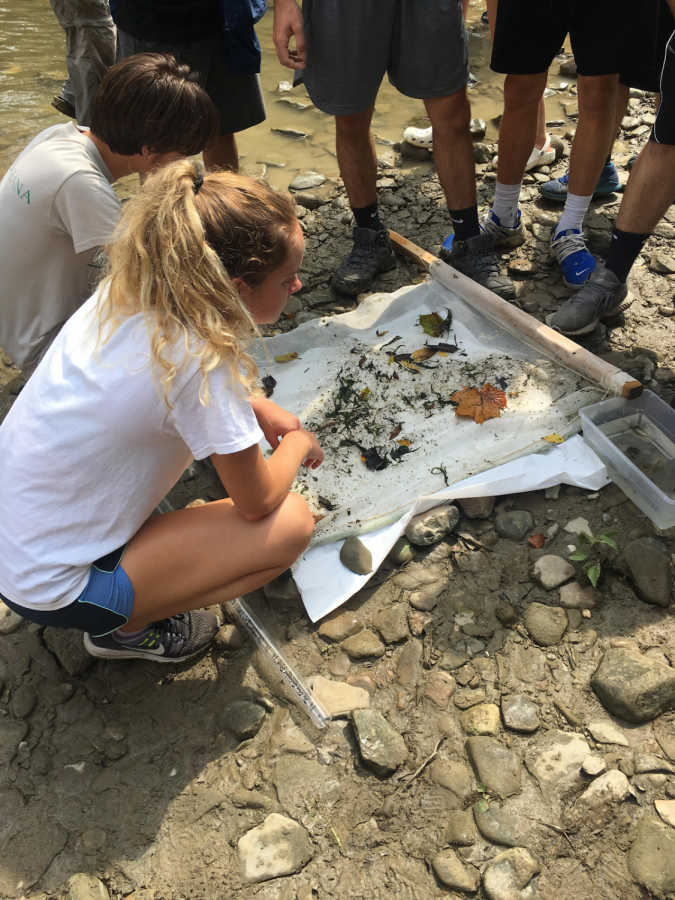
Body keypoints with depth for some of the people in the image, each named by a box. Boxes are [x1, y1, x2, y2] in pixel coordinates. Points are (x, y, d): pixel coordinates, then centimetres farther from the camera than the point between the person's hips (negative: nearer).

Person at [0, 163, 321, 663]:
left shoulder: (128, 290, -8)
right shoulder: (200, 361, -30)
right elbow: (257, 503, -16)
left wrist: (255, 407, 5)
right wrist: (298, 444, 3)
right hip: (52, 592, -7)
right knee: (292, 524, -10)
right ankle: (126, 629, 4)